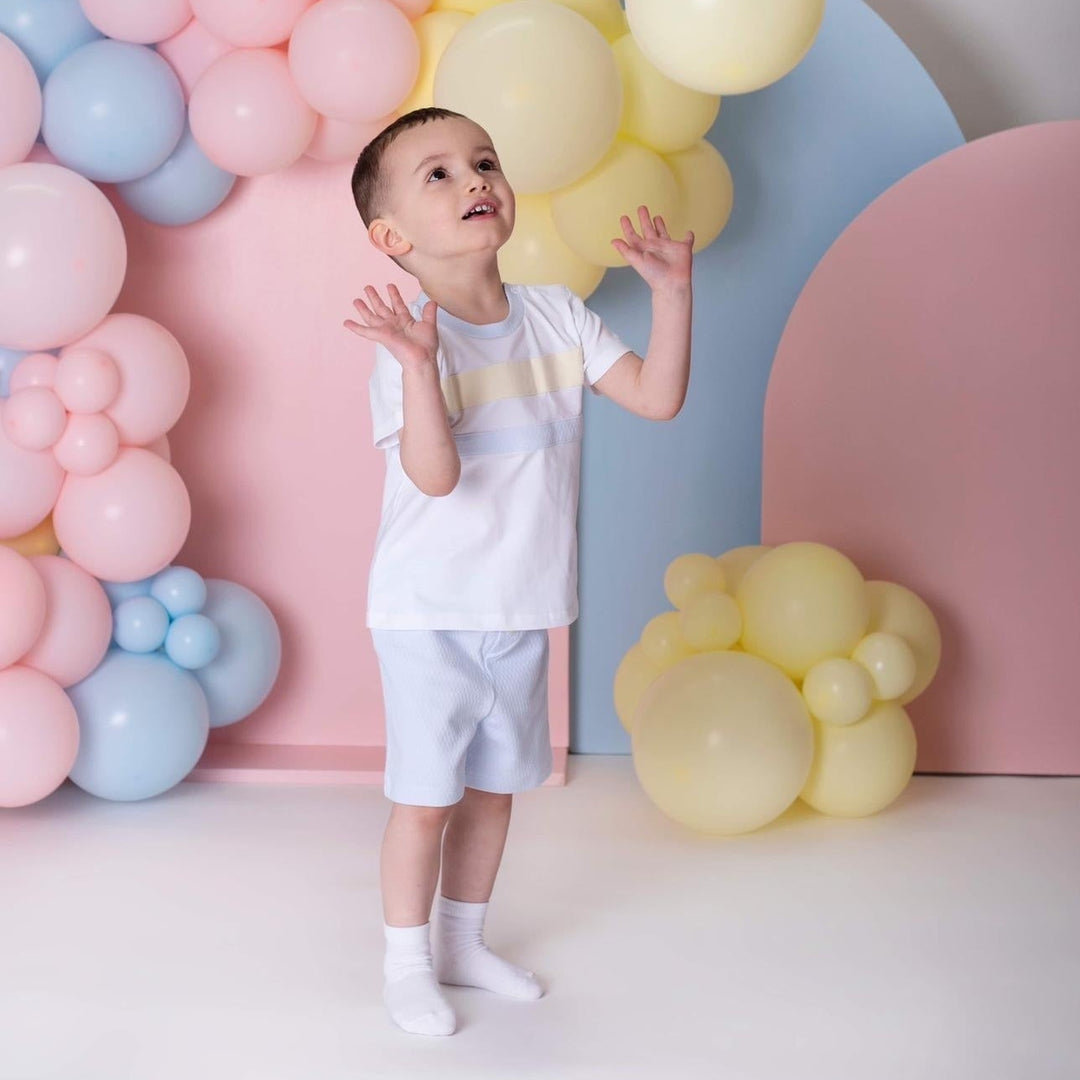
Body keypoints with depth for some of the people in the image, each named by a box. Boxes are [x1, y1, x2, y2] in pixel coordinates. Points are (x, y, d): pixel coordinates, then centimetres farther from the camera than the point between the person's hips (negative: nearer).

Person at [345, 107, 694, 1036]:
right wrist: (418, 365, -44)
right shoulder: (413, 340, -18)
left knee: (495, 785, 18)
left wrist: (673, 289, -11)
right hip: (429, 614, -6)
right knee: (425, 795, 3)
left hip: (522, 611, 6)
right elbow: (435, 475, -30)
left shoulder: (554, 315, 0)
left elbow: (658, 397, -1)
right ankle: (408, 963, 22)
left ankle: (463, 942, 36)